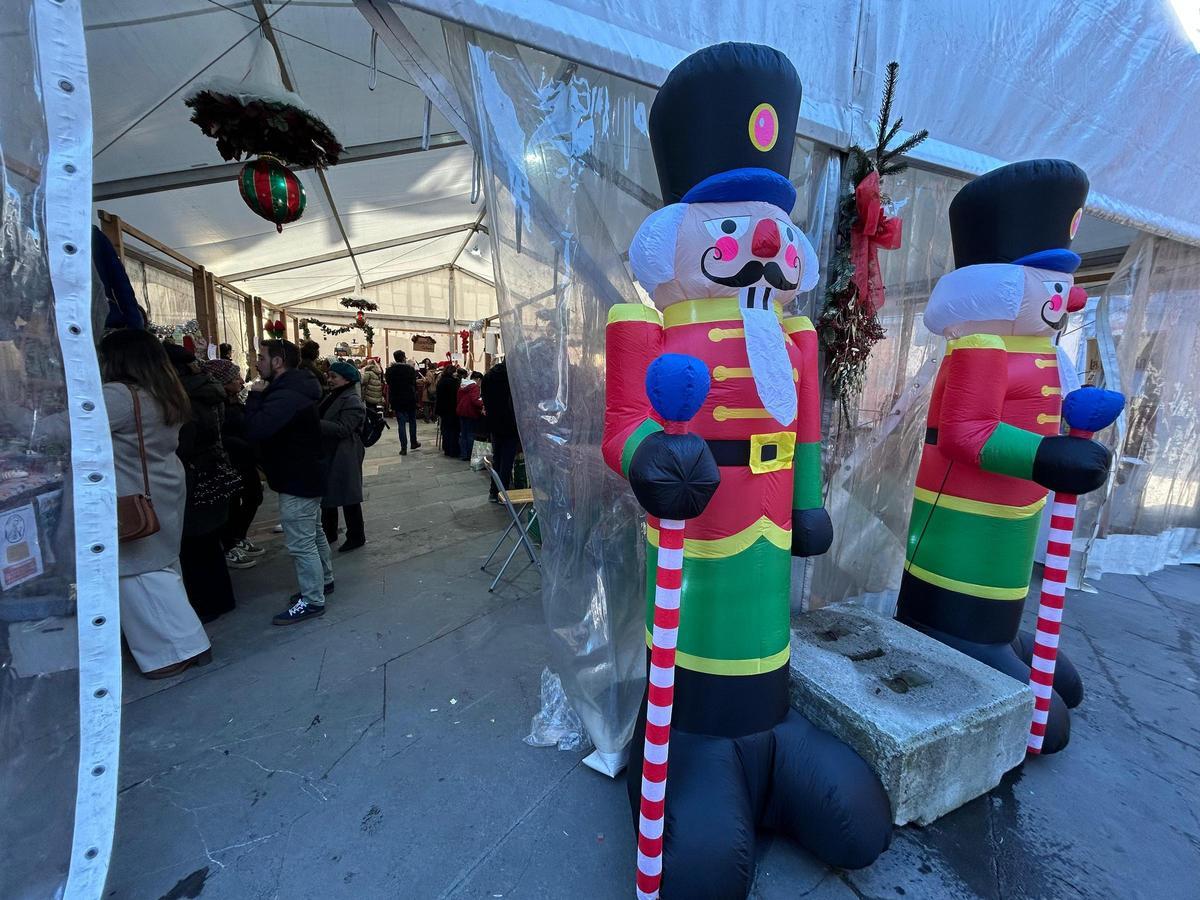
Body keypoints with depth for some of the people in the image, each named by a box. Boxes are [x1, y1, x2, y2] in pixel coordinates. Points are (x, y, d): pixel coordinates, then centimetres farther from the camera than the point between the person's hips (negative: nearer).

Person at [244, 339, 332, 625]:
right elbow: (268, 429, 15)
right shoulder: (294, 388, 10)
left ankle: (312, 601, 9)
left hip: (296, 481, -11)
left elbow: (255, 430, -31)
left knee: (300, 543, -2)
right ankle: (324, 581, 36)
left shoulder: (286, 396, -24)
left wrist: (255, 396, -19)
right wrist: (260, 397, 2)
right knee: (313, 533, 22)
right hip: (306, 475, 11)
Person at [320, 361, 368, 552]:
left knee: (348, 497, 1)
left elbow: (342, 428, -25)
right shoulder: (332, 396, 12)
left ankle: (356, 537, 15)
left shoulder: (352, 401, -16)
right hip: (328, 454, 9)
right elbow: (324, 419, 21)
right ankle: (329, 533, 34)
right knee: (327, 493, 18)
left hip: (344, 456, -9)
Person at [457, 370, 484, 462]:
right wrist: (482, 405, -28)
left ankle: (463, 455, 15)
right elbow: (474, 400, -26)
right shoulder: (474, 386, -13)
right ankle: (470, 455, 4)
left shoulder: (462, 385, 13)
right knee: (471, 434, 0)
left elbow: (459, 398, 18)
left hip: (461, 412, 8)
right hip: (471, 413, -8)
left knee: (463, 434, 12)